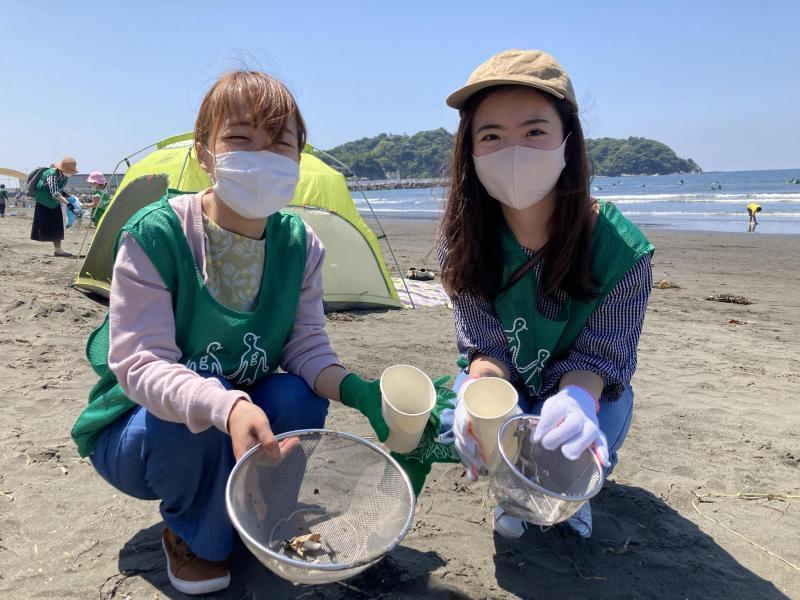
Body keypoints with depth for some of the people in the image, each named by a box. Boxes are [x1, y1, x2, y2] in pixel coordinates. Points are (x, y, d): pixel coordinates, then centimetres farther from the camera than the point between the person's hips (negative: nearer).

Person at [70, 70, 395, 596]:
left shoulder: (300, 245, -11)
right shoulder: (154, 236, -25)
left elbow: (307, 346, -11)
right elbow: (140, 364, -30)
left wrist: (352, 387, -34)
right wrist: (227, 407, -49)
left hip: (247, 415, 4)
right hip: (137, 426, -3)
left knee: (301, 396, -26)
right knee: (200, 417, -35)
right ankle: (193, 539, -1)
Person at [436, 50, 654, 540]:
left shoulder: (621, 250, -28)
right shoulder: (465, 240, -21)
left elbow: (598, 356, -20)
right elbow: (486, 347, -18)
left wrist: (576, 400, -44)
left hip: (590, 388, -1)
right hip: (507, 384, 2)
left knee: (568, 450, -29)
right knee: (459, 425, -27)